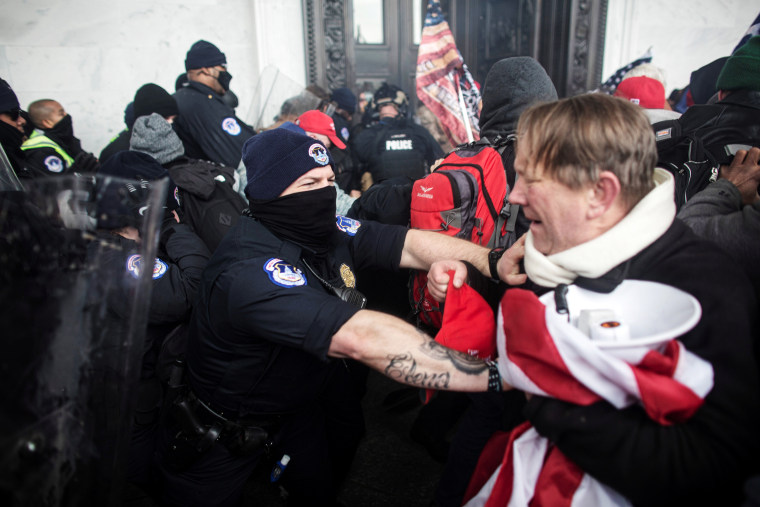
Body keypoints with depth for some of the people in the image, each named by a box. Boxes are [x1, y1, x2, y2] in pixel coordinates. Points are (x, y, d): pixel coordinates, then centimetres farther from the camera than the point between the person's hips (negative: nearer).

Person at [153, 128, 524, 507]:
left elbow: (411, 243, -17)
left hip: (301, 396, 6)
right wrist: (496, 374, -52)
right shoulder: (250, 271, -40)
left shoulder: (327, 232, -16)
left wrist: (494, 261, -35)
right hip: (224, 429, -6)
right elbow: (363, 339, -50)